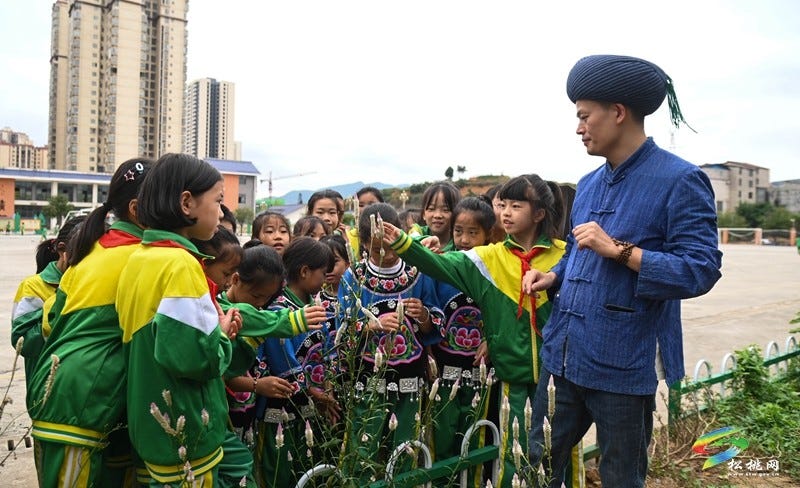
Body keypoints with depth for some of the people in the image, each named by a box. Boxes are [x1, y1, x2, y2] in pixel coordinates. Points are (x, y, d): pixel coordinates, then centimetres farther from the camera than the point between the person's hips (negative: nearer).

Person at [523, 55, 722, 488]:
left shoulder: (680, 180, -10)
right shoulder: (589, 185, 13)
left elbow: (701, 270, -18)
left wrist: (619, 250, -24)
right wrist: (553, 276, 4)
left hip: (624, 367, -6)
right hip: (563, 358, 7)